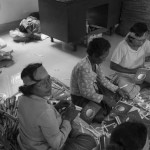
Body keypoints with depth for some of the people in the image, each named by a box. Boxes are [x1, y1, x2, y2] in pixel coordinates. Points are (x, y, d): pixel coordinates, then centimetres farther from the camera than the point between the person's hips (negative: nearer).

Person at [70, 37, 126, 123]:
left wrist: (116, 89, -7)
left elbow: (102, 79, 2)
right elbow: (86, 93, -30)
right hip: (80, 96, -8)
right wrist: (103, 98, -30)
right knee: (100, 117, -17)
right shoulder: (84, 68, -37)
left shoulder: (97, 62, -11)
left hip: (93, 88, 8)